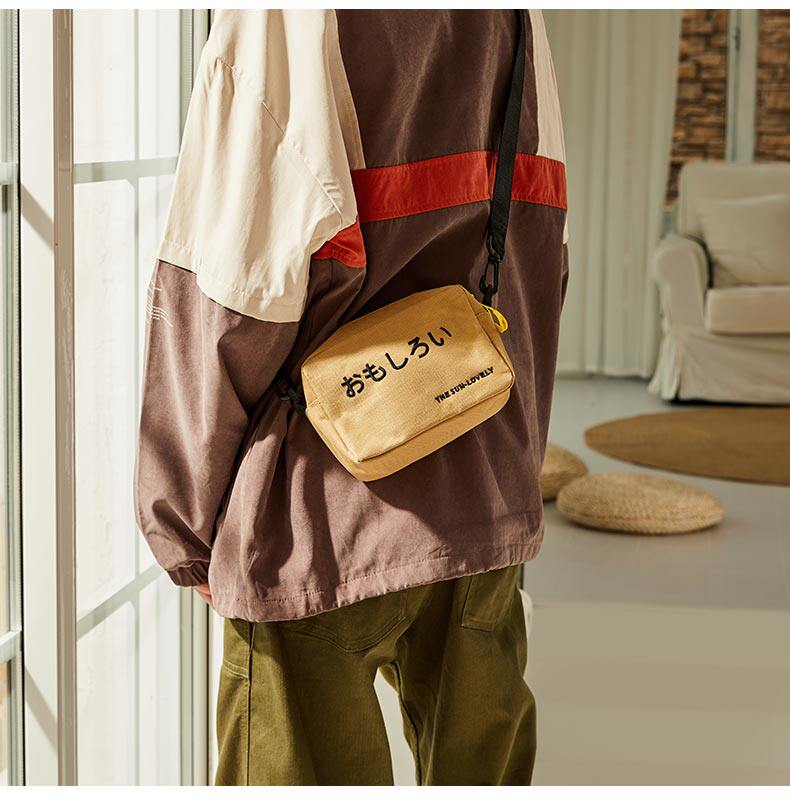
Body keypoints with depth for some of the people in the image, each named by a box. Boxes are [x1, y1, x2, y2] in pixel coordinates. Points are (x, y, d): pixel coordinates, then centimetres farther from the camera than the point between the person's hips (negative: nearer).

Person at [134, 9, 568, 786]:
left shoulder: (282, 20, -13)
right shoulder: (514, 16, 7)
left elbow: (232, 291, -16)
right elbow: (541, 259, 11)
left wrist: (186, 527, -5)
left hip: (322, 524, -6)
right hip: (488, 502, 7)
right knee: (481, 772, 17)